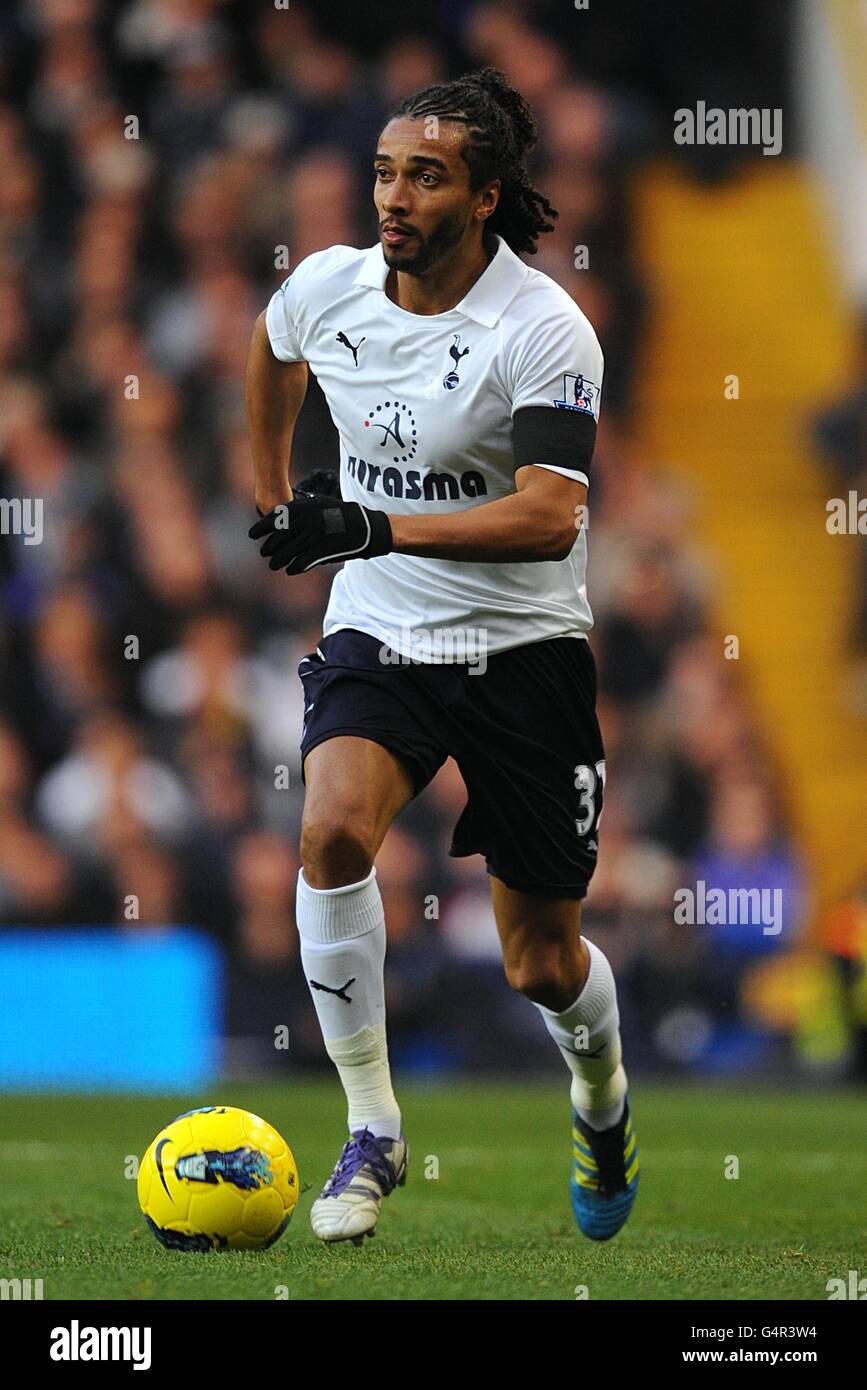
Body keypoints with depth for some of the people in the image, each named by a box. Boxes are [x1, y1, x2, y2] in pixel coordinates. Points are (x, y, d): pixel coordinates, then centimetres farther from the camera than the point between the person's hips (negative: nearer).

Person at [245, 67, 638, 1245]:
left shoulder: (545, 330, -19)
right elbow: (271, 347, 23)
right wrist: (275, 499, 26)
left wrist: (376, 528, -34)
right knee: (334, 830, -28)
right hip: (378, 633, 3)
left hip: (522, 649, -3)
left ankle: (603, 1098, 42)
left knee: (542, 965, 5)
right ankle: (372, 1129, -15)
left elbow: (549, 518, -27)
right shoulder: (328, 287, -4)